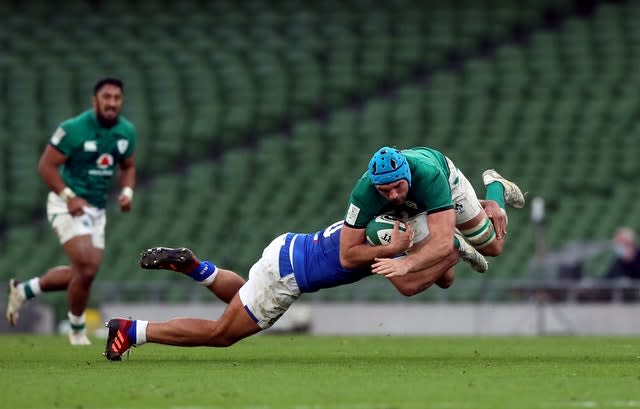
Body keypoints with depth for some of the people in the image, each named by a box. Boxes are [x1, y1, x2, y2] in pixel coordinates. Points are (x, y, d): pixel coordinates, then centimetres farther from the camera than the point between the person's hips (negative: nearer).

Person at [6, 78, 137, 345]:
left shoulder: (127, 132, 2)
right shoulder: (73, 129, -16)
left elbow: (128, 166, 17)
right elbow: (46, 165, -12)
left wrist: (127, 191, -3)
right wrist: (69, 197, -24)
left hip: (97, 209, 7)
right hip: (68, 205, -7)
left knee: (82, 274, 8)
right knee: (86, 268, -19)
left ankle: (23, 290, 30)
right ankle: (77, 331, 2)